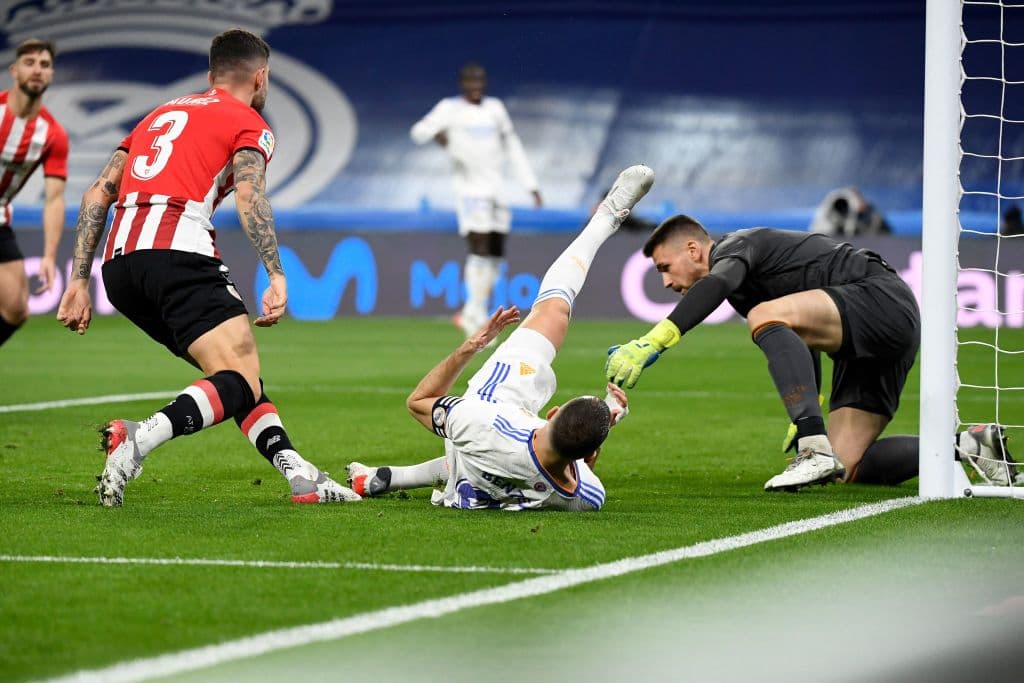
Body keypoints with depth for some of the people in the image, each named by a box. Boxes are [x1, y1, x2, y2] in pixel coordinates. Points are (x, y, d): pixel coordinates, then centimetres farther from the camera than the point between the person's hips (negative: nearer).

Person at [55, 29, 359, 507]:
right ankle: (138, 439, -36)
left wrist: (79, 281, 21)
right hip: (177, 251, -7)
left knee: (238, 371, 17)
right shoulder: (248, 123, 11)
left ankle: (299, 475, 7)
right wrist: (277, 277, -16)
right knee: (241, 381, -13)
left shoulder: (160, 115, 30)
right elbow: (249, 198, -9)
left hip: (119, 262, 7)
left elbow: (98, 195, 22)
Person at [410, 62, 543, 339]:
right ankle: (477, 319, -9)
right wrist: (436, 133, -36)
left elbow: (513, 149, 19)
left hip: (497, 191, 6)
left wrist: (531, 185, 15)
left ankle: (470, 314, 19)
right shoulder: (450, 108, -2)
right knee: (480, 251, -14)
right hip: (470, 191, -6)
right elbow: (419, 131, -13)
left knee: (495, 256, 5)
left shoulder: (495, 108, 14)